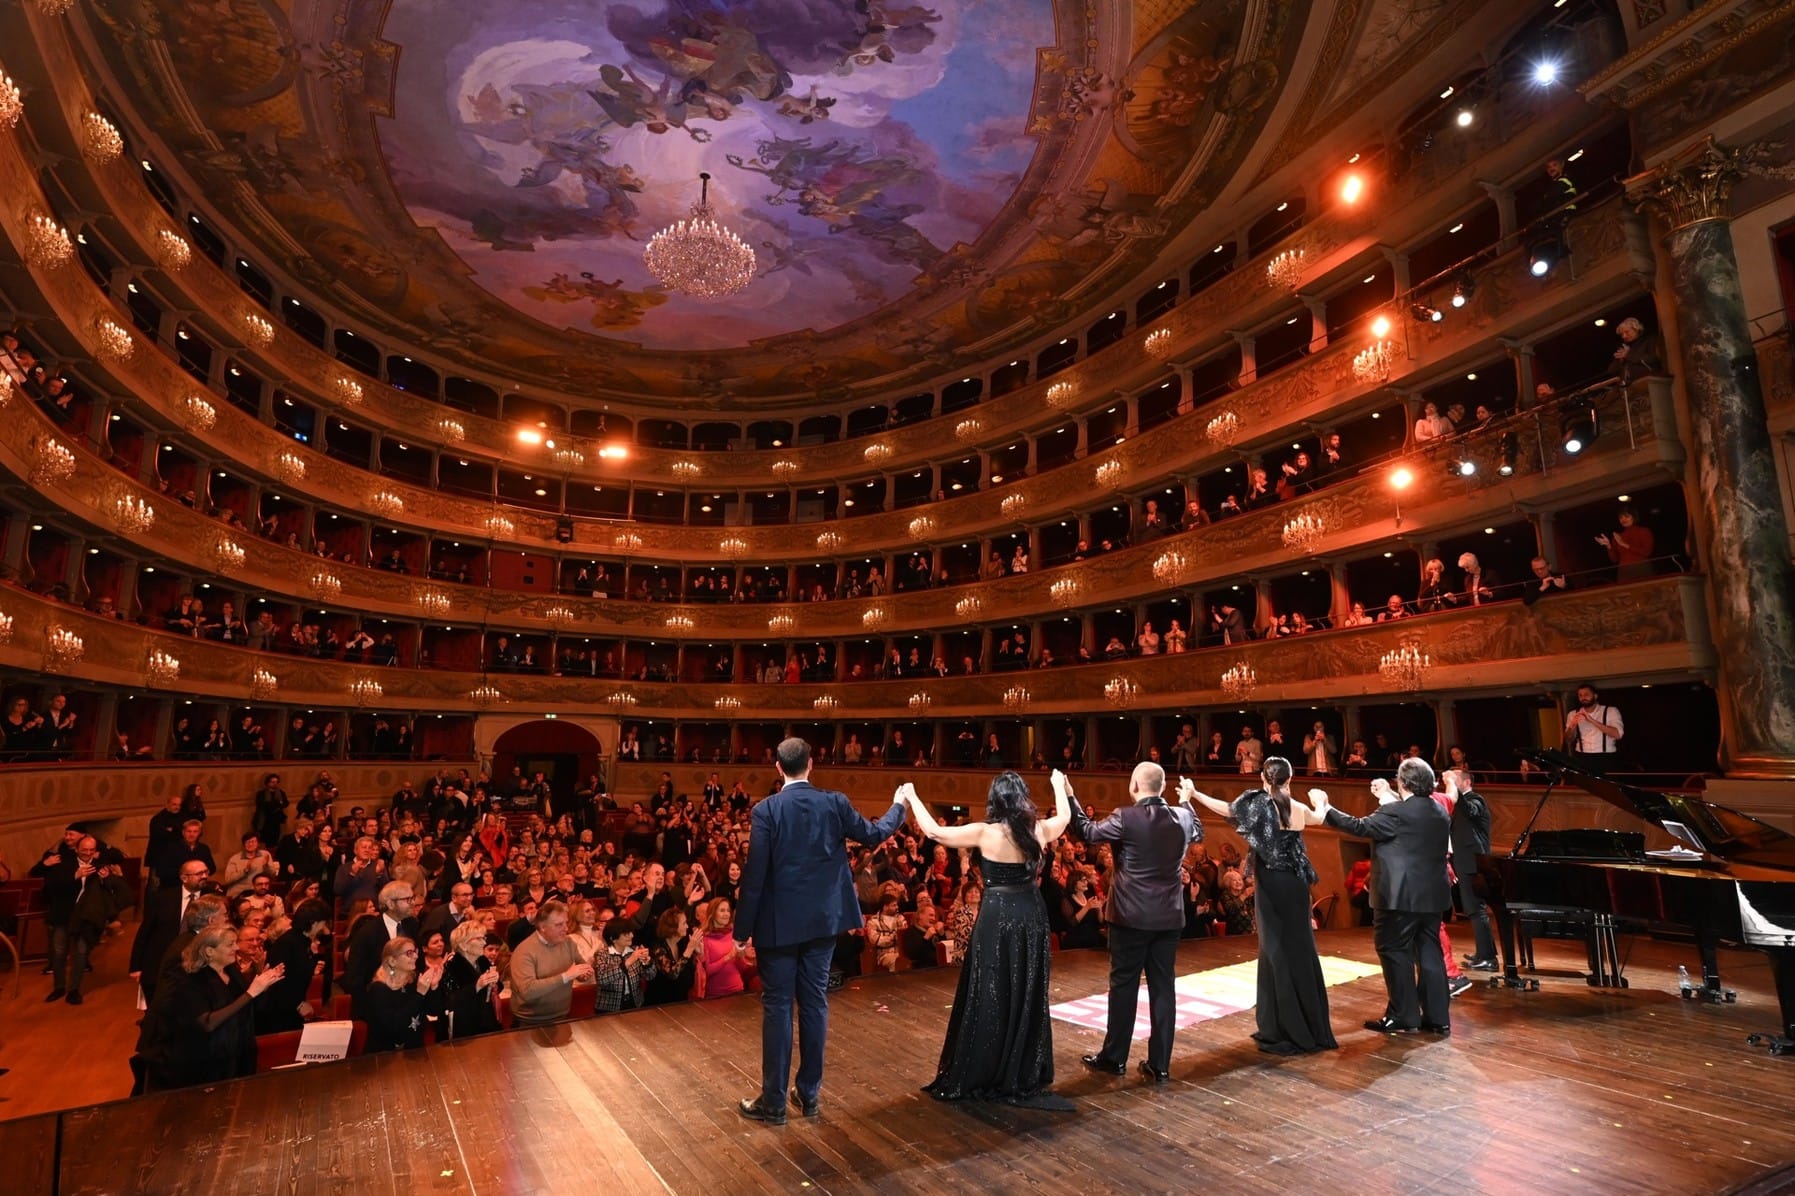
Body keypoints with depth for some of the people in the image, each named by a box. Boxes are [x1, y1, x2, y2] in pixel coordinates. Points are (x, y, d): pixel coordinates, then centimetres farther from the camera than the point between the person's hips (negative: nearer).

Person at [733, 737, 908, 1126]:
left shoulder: (765, 811, -14)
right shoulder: (835, 803, -6)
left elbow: (754, 875, -14)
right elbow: (874, 834, 8)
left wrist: (743, 928, -5)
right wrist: (899, 806, 26)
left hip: (778, 922, -3)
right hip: (822, 920, 3)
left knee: (777, 1007, 6)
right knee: (815, 1003, 13)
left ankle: (773, 1102, 15)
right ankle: (809, 1093, 25)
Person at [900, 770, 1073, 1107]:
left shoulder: (984, 833, -14)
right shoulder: (1040, 830, -3)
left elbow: (934, 831, -9)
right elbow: (1065, 817, 20)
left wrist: (911, 798, 3)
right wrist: (1060, 785, 36)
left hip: (997, 917, -4)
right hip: (1030, 917, 4)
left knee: (988, 996, 6)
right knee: (1027, 996, 14)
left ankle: (978, 1077, 15)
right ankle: (1023, 1076, 24)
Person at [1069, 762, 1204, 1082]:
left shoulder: (1125, 818, -16)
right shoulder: (1182, 817, 0)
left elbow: (1087, 833, -2)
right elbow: (1198, 833, 23)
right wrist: (1187, 800, 36)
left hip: (1131, 915, -4)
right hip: (1169, 916, 4)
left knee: (1123, 984, 7)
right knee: (1163, 986, 10)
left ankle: (1114, 1057, 18)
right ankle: (1160, 1064, 16)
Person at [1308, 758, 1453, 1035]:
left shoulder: (1395, 812, -18)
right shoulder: (1440, 812, 7)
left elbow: (1360, 827, -15)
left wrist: (1324, 809, -6)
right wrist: (1389, 796, 27)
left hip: (1401, 896, -8)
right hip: (1432, 896, 8)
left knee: (1395, 952, 3)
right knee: (1429, 953, 13)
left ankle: (1403, 1017, 9)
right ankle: (1438, 1018, 18)